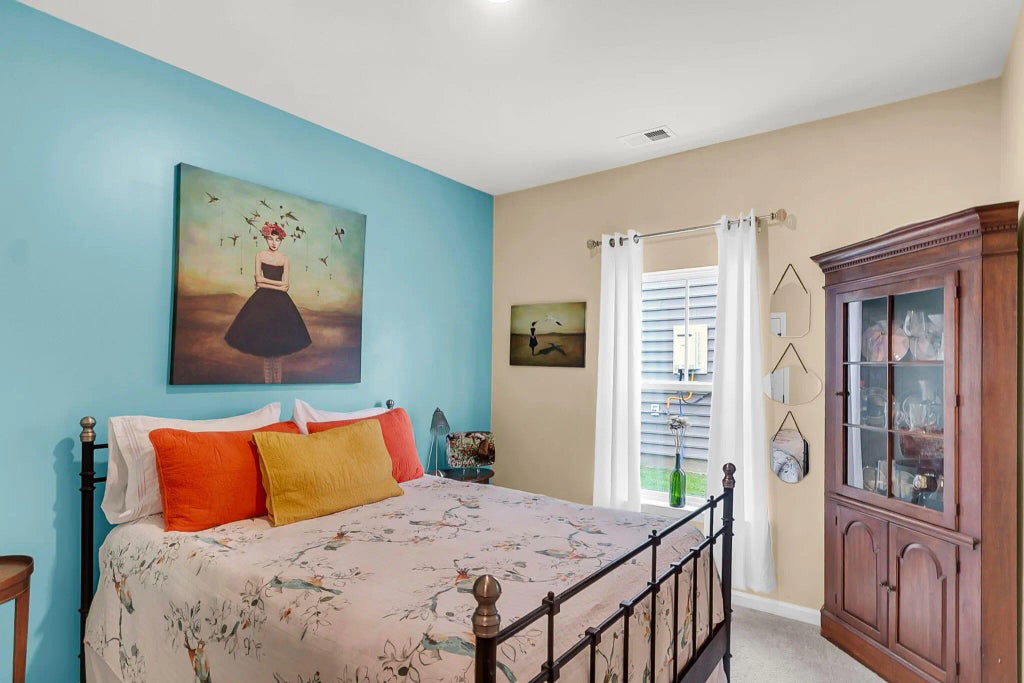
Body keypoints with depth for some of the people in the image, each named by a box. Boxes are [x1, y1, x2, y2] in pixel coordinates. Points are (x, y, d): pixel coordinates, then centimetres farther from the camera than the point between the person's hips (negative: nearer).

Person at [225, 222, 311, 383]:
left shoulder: (284, 258, 3)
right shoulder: (260, 255, 1)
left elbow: (286, 284, -3)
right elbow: (259, 279, -7)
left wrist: (265, 282, -8)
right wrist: (279, 284, -8)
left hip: (279, 301, 1)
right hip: (262, 300, 0)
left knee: (278, 338, 3)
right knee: (263, 339, 2)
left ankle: (277, 380, 11)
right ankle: (268, 379, 10)